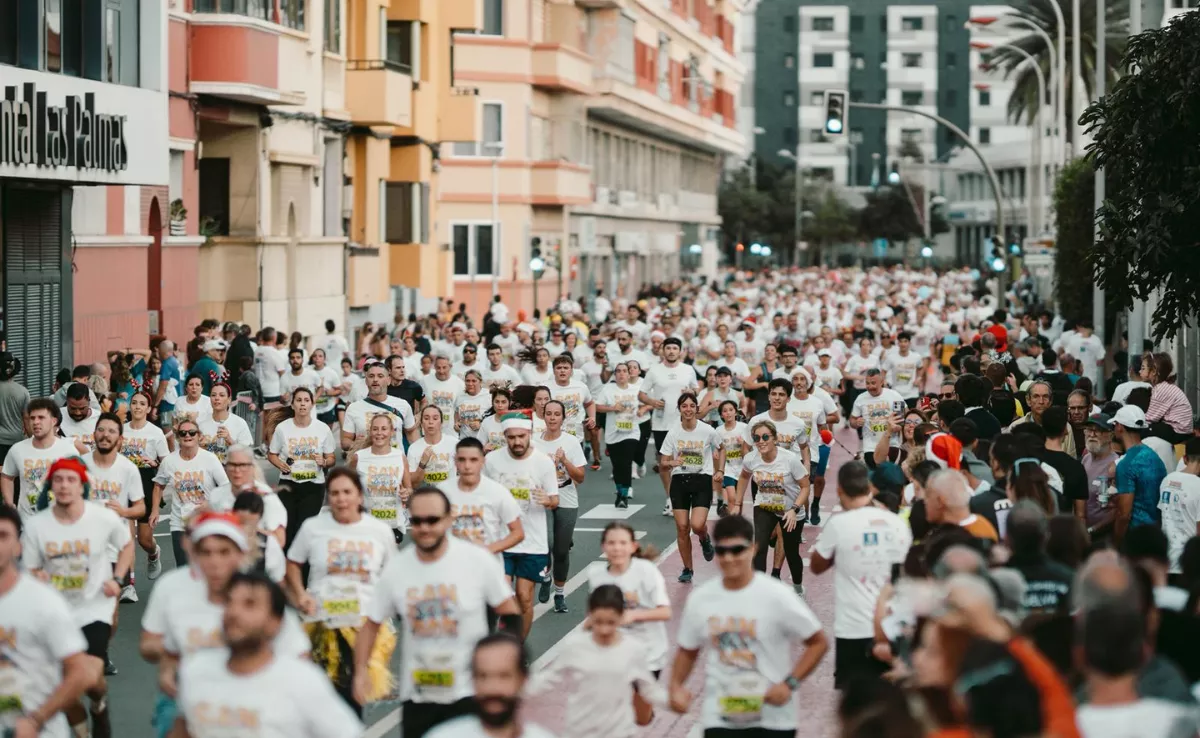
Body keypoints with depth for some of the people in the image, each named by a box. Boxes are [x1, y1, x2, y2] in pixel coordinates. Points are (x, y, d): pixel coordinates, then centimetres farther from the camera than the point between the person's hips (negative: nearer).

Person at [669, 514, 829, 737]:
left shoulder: (777, 596, -11)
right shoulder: (700, 599, 0)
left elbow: (818, 643, -5)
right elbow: (688, 650, 14)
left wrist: (789, 684, -16)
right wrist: (676, 686, -4)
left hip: (772, 720, -2)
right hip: (719, 718, 2)